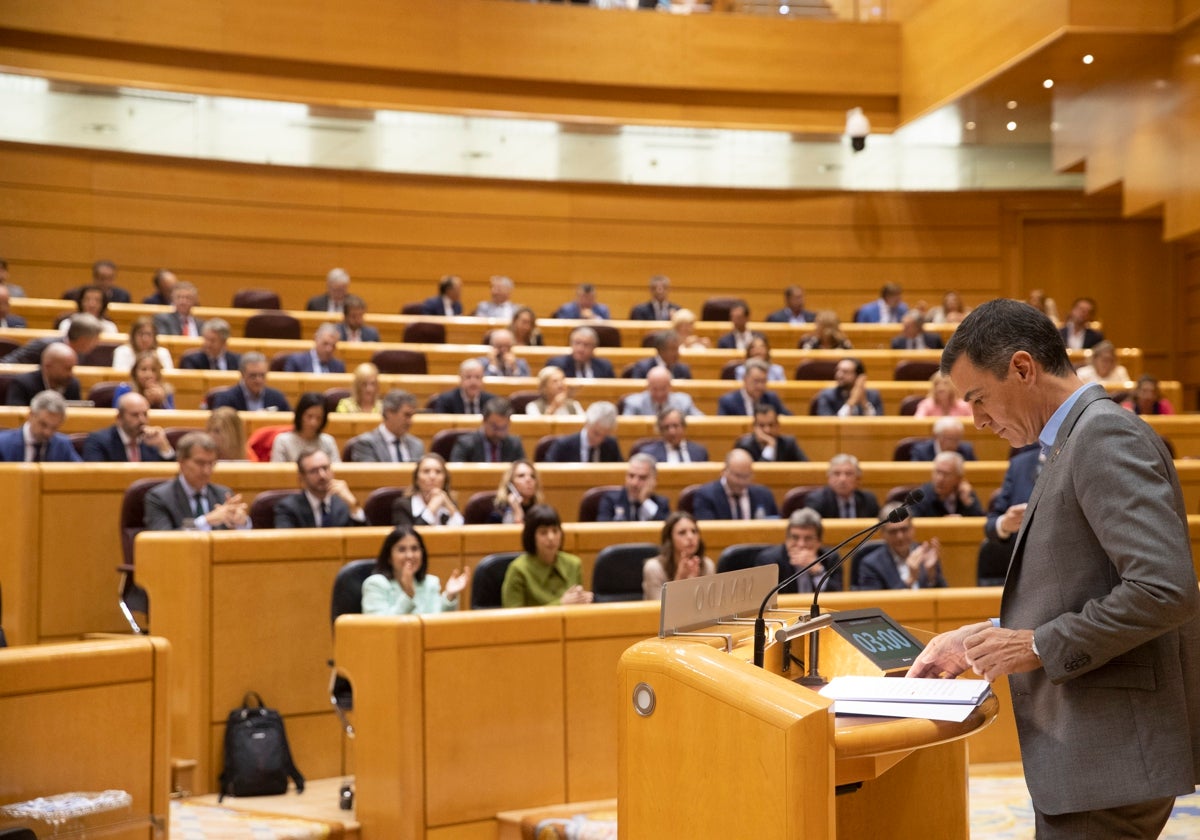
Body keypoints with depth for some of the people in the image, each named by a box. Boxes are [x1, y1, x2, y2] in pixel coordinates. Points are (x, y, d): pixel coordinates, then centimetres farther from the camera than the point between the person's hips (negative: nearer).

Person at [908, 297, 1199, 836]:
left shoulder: (1106, 436, -15)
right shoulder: (1076, 441, 16)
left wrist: (1040, 647, -17)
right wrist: (982, 639, 11)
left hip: (1112, 754, -10)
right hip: (1085, 749, 10)